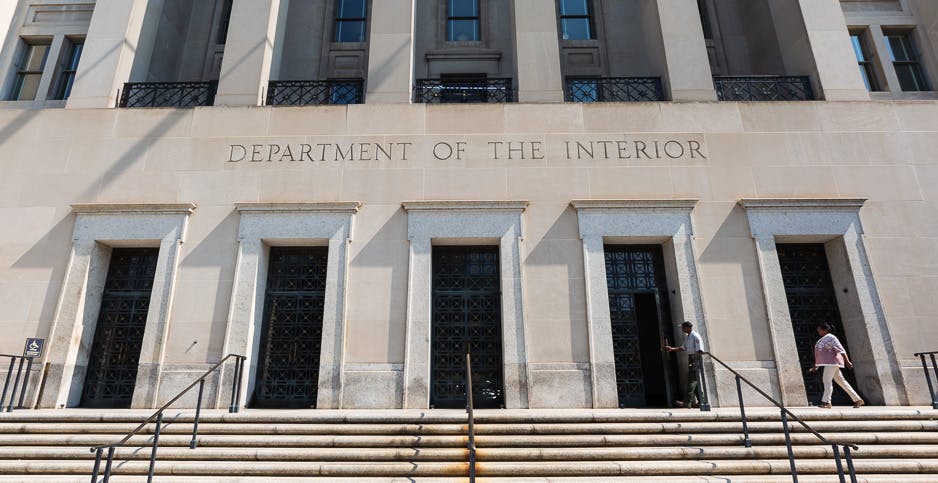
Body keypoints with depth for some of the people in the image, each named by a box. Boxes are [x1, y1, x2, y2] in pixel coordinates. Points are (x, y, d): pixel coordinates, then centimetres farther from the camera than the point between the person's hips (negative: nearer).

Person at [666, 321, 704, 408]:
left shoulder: (696, 336, -12)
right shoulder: (686, 337, 16)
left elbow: (699, 350, -16)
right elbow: (683, 348, 22)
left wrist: (696, 362, -20)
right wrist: (671, 349, 14)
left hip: (696, 358, -9)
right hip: (690, 359, 9)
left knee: (692, 380, -11)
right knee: (695, 381, 10)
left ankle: (687, 402, -15)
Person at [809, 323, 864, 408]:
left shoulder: (830, 338, -9)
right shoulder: (822, 339, 19)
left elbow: (841, 350, -17)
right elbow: (819, 355, 23)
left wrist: (847, 361, -24)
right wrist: (815, 366, 23)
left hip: (832, 362, -10)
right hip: (828, 363, 10)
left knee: (827, 379, -13)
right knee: (841, 381, 10)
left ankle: (826, 401, -14)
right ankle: (857, 399, 15)